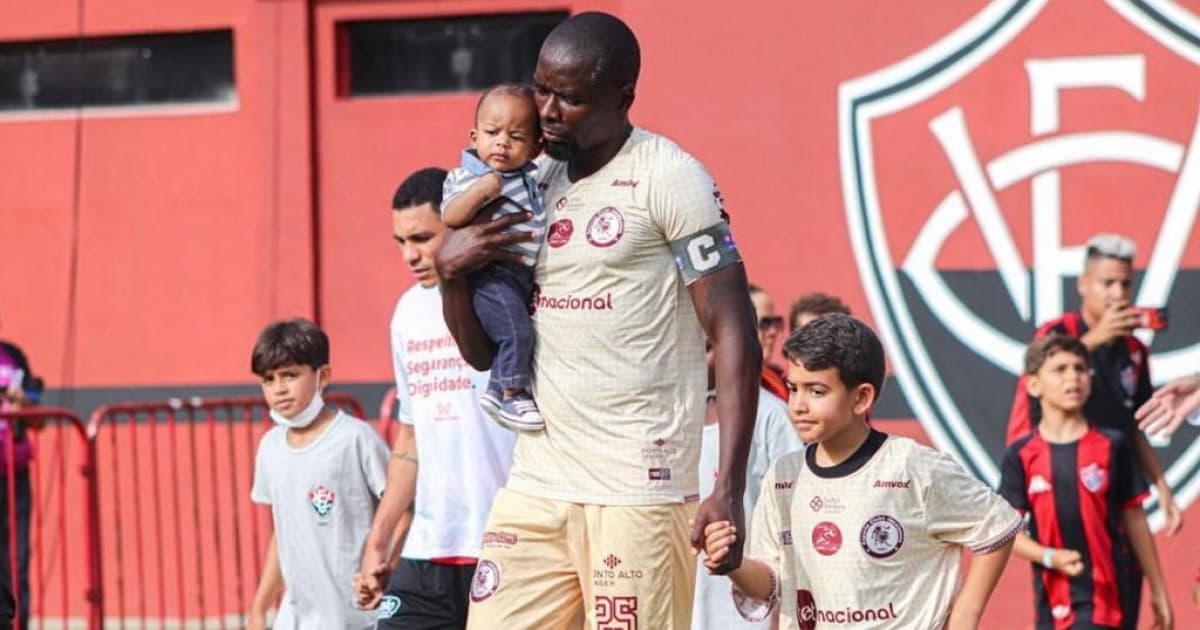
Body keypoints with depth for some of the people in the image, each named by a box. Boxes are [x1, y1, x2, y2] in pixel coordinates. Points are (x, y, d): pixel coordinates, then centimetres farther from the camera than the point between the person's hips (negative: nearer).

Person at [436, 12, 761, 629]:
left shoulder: (667, 179, -6)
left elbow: (735, 334, -11)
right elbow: (484, 351, 20)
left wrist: (728, 490, -19)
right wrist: (451, 272, -2)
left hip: (637, 490, -7)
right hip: (536, 483, 7)